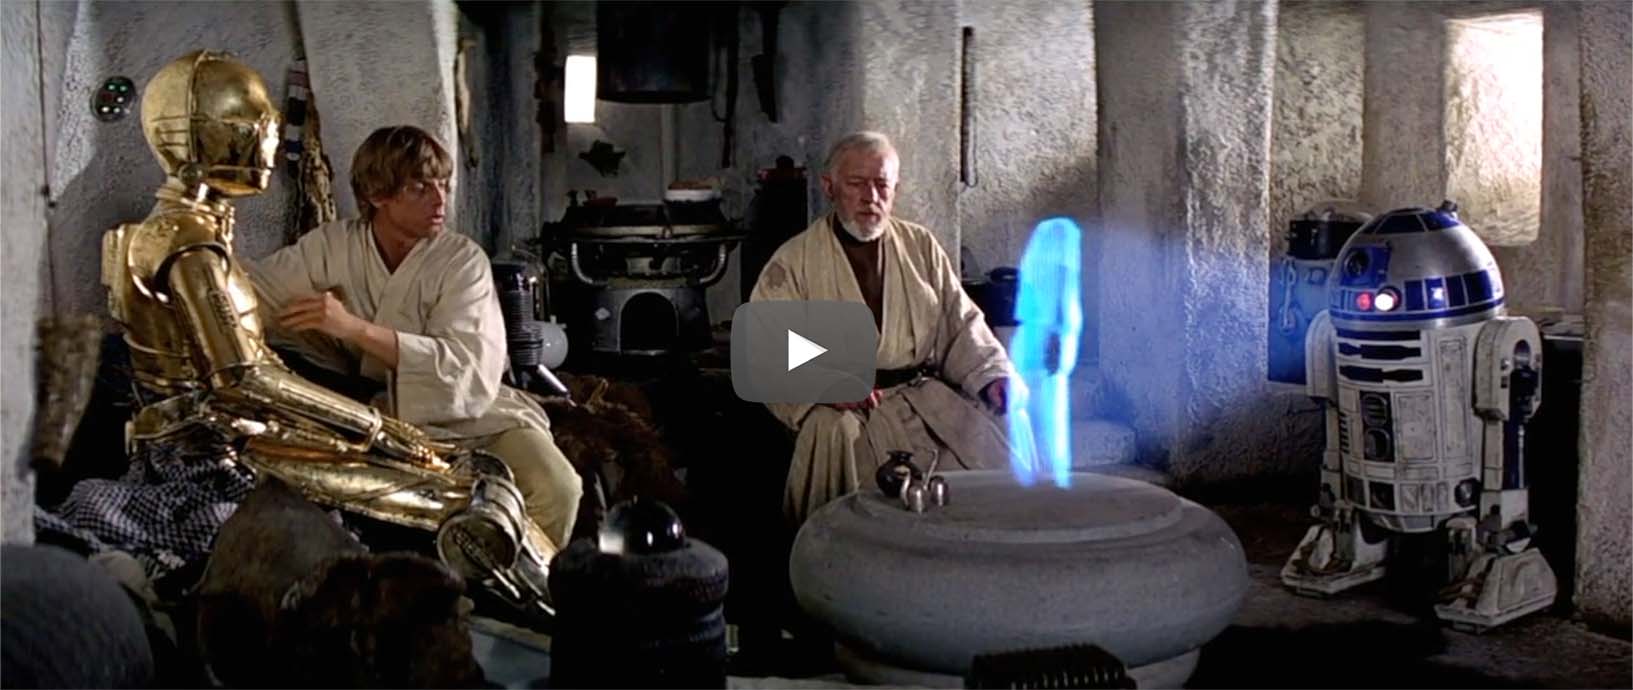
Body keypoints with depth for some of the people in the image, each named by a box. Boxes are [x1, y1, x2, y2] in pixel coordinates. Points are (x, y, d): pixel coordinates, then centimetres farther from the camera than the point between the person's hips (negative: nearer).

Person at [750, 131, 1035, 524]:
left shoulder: (921, 247, 18)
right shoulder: (794, 262, 6)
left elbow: (962, 325, 15)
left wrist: (996, 378, -5)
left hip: (924, 393, 3)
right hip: (839, 406, -3)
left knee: (998, 449, -20)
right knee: (839, 434, -36)